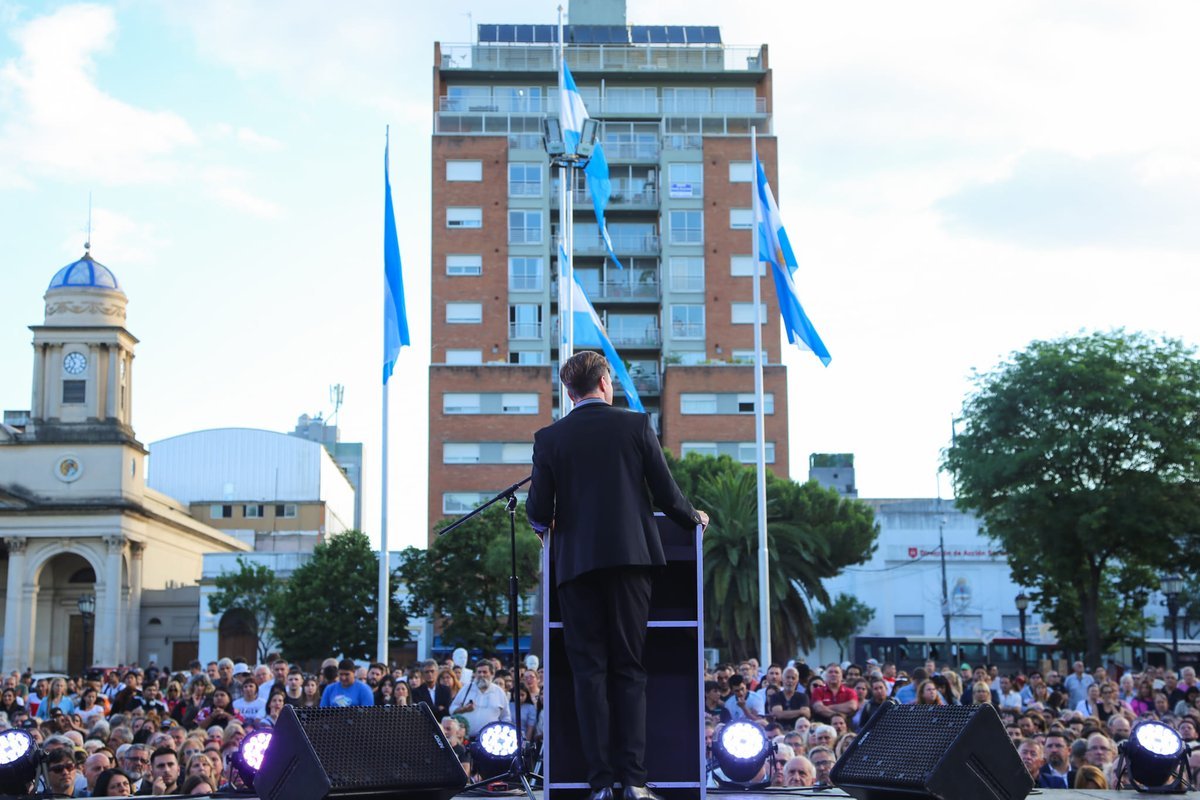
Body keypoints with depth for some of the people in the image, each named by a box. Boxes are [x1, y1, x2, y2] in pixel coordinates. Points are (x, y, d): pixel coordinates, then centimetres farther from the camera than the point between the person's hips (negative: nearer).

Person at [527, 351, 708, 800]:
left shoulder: (549, 438, 3)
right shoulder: (636, 426, 2)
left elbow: (538, 511, -2)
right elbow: (666, 494, 2)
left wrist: (545, 523, 22)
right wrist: (694, 519, 22)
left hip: (576, 562, 0)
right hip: (629, 556, 0)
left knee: (589, 672, 3)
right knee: (629, 669, 5)